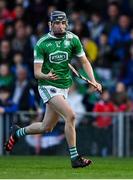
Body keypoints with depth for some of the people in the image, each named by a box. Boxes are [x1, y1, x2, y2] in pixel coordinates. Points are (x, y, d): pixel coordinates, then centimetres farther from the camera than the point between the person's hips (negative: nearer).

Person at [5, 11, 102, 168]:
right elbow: (37, 72, -12)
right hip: (47, 86, -5)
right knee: (70, 115, -24)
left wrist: (93, 81, -5)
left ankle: (18, 132, 41)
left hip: (63, 88, 5)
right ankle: (75, 158, -19)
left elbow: (84, 61, 8)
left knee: (46, 127, 13)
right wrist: (46, 76, -34)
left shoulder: (72, 39, -1)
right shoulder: (42, 44, -11)